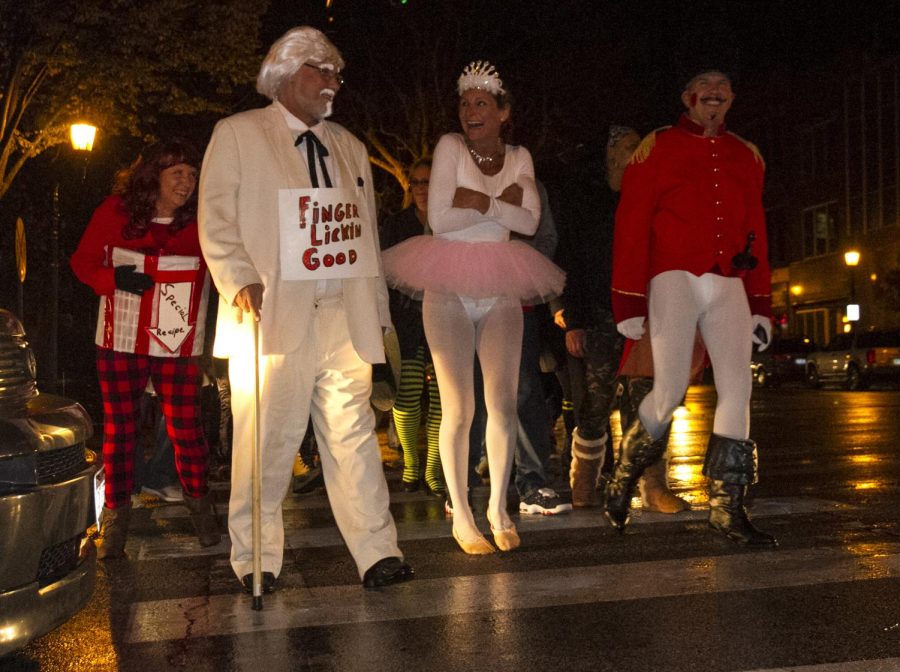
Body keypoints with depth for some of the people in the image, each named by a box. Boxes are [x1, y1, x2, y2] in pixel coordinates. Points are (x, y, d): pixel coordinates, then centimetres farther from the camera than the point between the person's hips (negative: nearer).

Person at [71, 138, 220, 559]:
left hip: (178, 346, -1)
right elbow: (83, 262, 5)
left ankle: (198, 500, 24)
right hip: (120, 342, 1)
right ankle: (116, 513, 23)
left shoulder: (202, 221, -5)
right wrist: (113, 278, -13)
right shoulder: (115, 212, -2)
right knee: (118, 427, 7)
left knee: (185, 426, -1)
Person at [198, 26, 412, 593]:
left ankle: (377, 554, 4)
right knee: (268, 439, -2)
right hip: (273, 314, -4)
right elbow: (217, 222, 1)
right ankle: (258, 560, 11)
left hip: (345, 316, 4)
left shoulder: (350, 147, 22)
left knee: (354, 435, 2)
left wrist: (378, 312, 16)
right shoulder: (237, 135, 7)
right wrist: (242, 282, -15)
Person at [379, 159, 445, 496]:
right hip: (406, 319, 0)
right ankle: (410, 464, 12)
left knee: (442, 397, -2)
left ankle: (433, 469, 8)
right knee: (407, 396, -6)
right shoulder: (394, 225, 9)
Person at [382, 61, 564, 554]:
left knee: (504, 403, 1)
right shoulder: (450, 147, -3)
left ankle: (499, 510, 17)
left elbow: (530, 222, -4)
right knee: (458, 408, -2)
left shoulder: (519, 157, 8)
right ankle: (461, 517, 10)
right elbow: (440, 219, -14)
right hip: (449, 291, -3)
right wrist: (502, 204, -9)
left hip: (500, 293, 3)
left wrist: (479, 201, -14)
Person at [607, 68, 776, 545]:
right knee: (670, 391, -12)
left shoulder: (746, 157, 19)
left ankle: (727, 507, 2)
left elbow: (756, 234, 19)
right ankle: (624, 477, 13)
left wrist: (761, 304, 12)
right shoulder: (657, 148, 6)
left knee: (737, 389, -5)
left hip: (728, 286, 4)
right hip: (674, 278, -4)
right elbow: (631, 228, 0)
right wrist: (629, 304, -7)